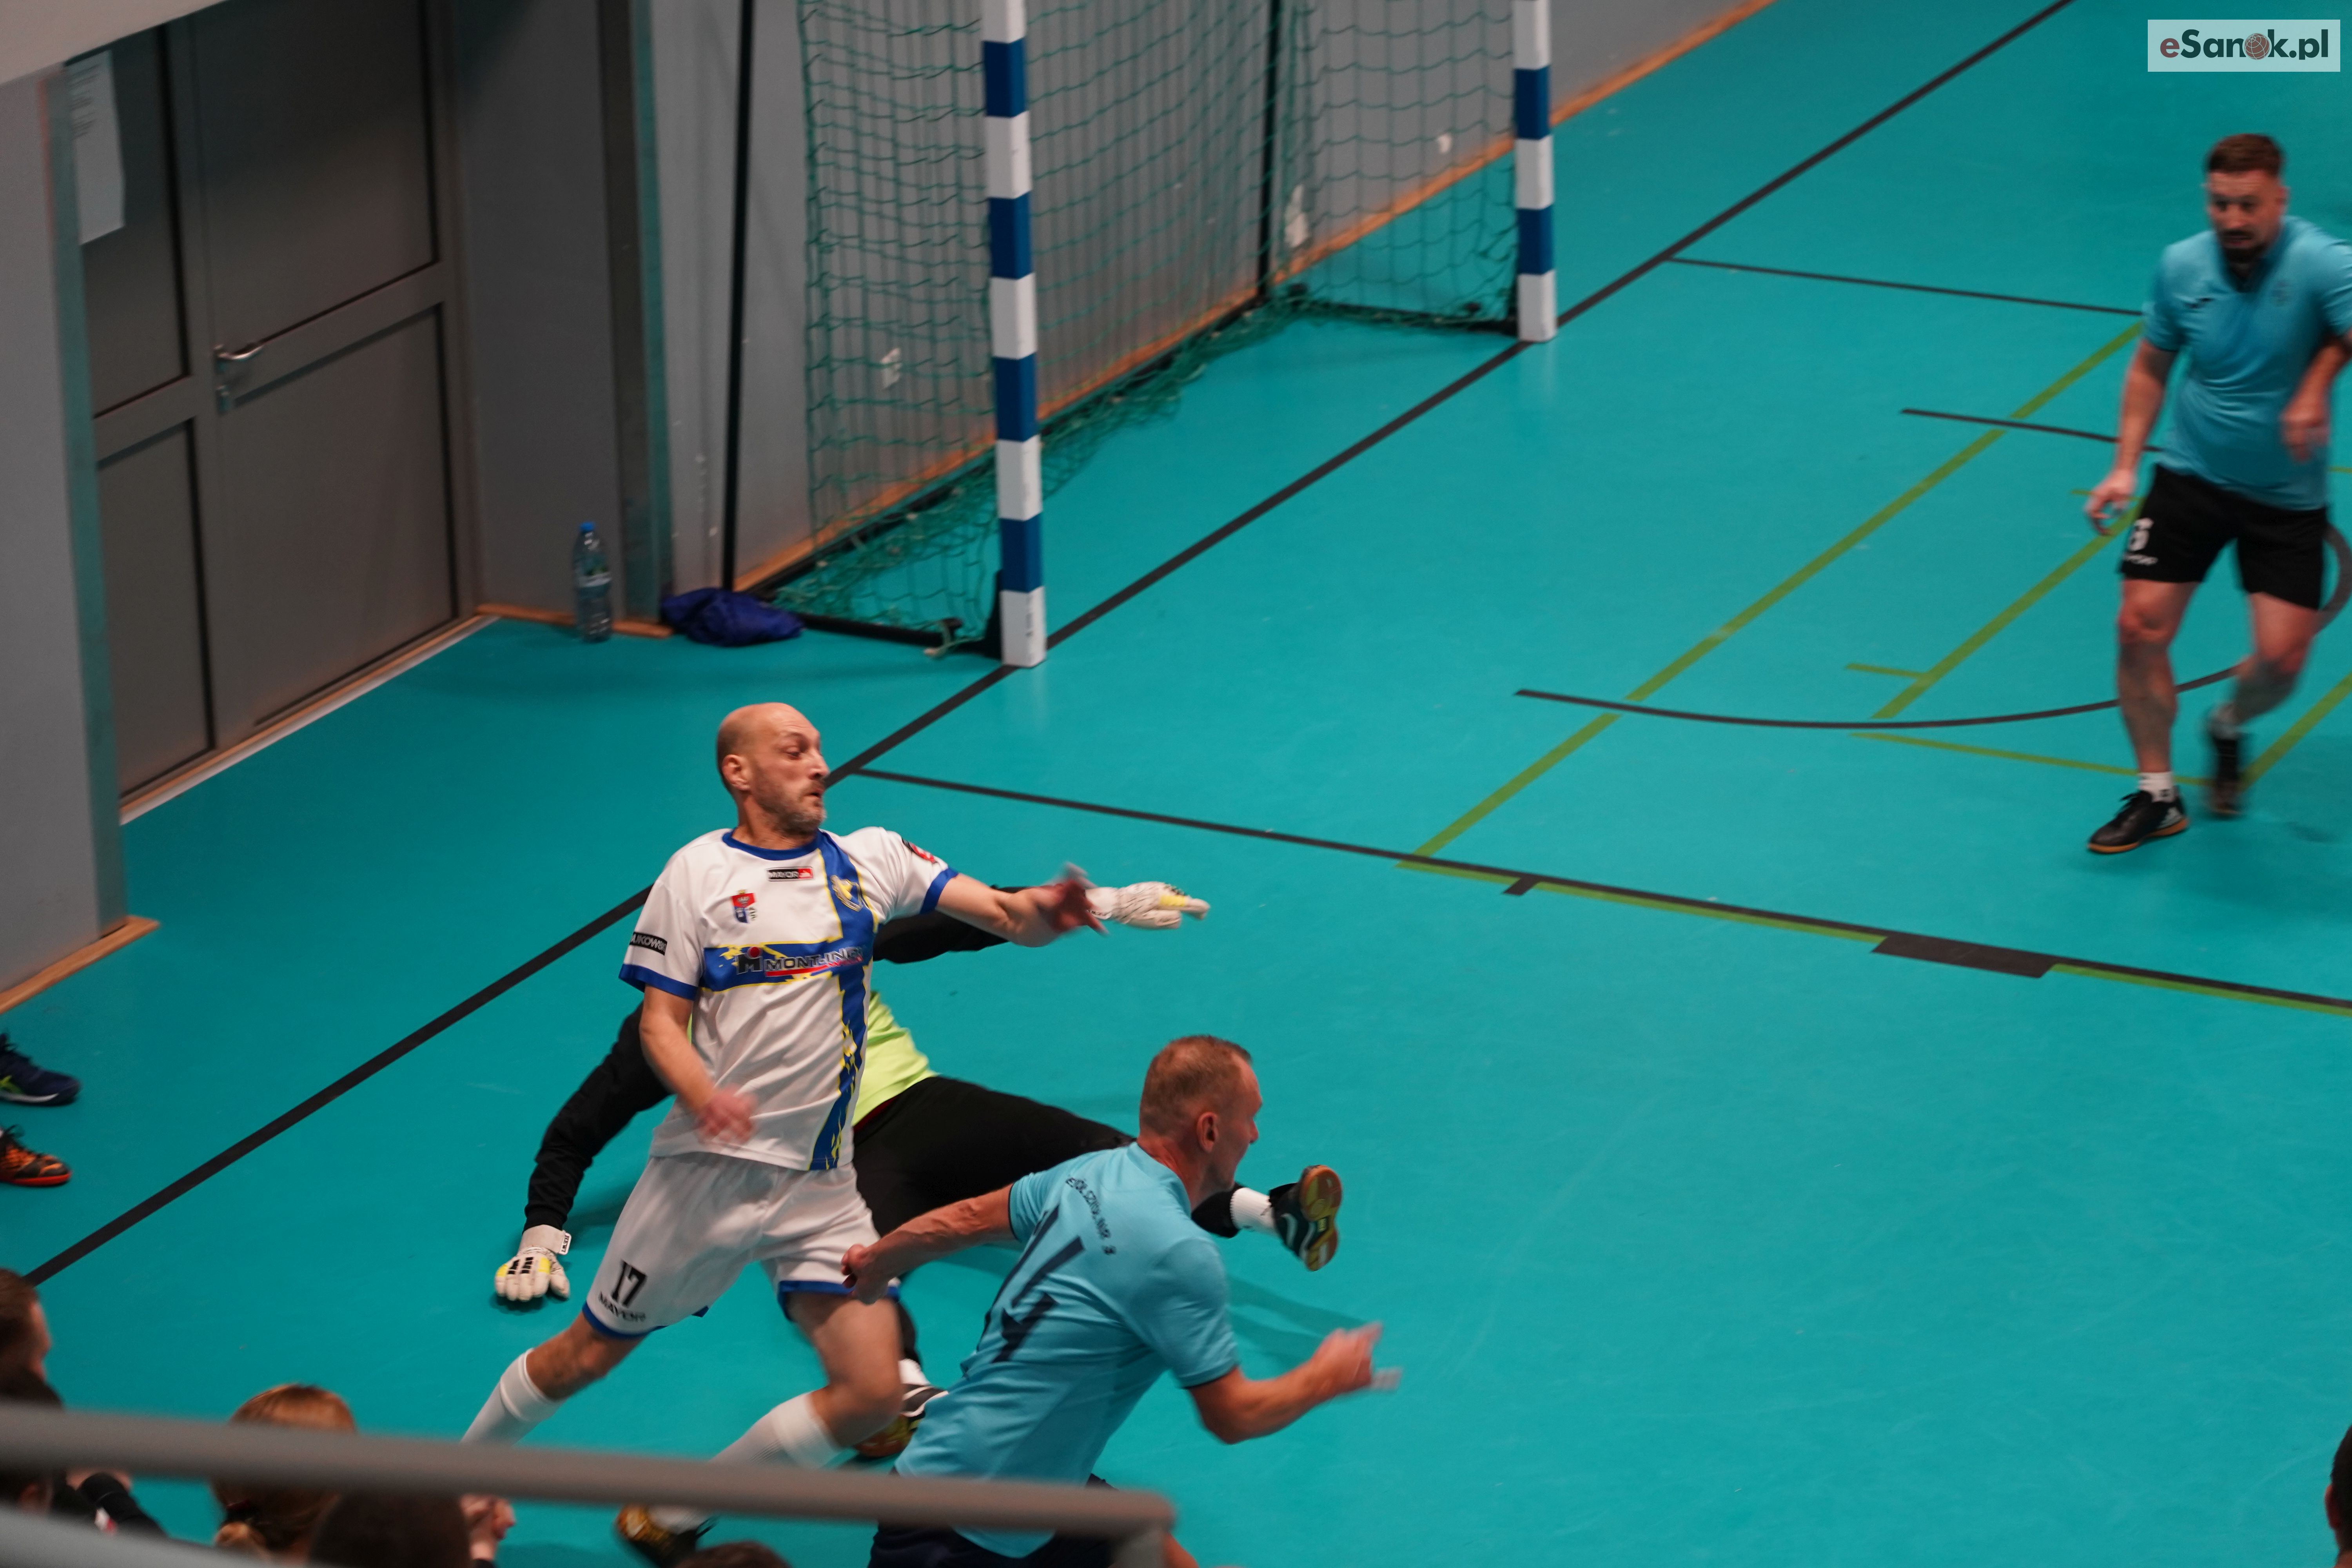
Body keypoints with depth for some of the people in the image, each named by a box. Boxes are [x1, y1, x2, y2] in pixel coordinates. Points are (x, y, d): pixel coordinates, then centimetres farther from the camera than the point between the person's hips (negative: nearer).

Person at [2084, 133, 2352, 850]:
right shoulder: (2182, 266, -6)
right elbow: (2150, 367, 9)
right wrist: (2125, 465, 2)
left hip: (2286, 498, -2)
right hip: (2191, 475, 3)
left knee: (2280, 659, -7)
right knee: (2140, 629, -9)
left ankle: (2228, 728, 30)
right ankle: (2157, 796, 8)